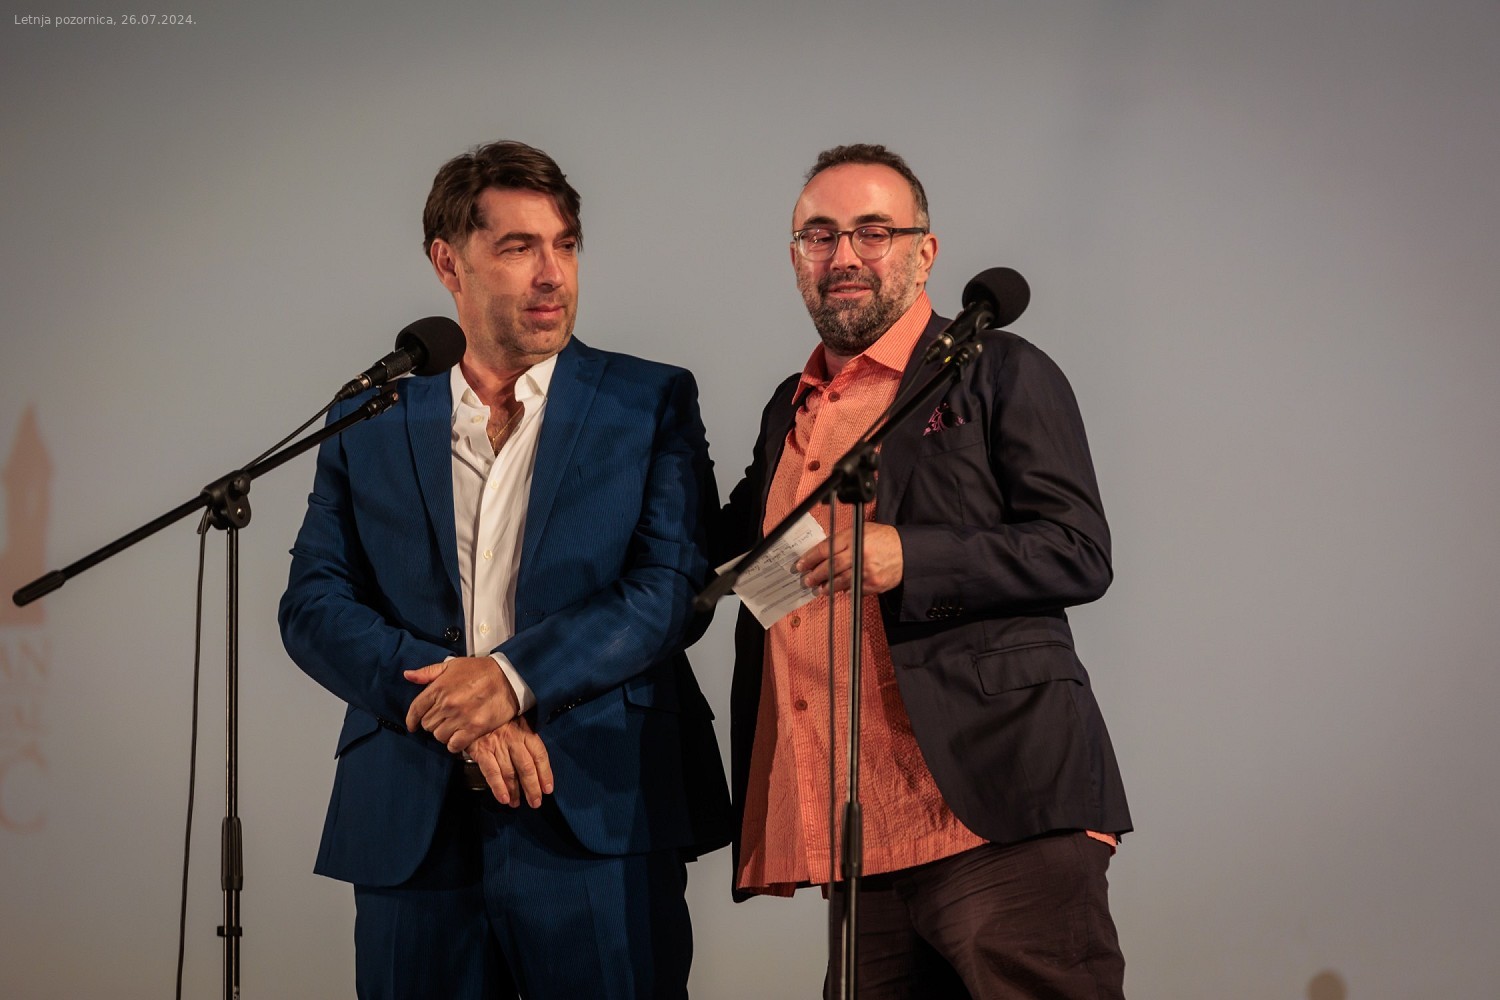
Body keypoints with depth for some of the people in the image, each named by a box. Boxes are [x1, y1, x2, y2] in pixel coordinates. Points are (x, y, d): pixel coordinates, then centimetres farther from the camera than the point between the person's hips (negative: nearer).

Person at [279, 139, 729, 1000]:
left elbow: (676, 586, -3)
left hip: (601, 820, -1)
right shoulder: (371, 421, 12)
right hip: (412, 826, 2)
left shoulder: (652, 402, 7)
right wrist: (454, 703, -12)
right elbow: (314, 606, 4)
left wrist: (513, 675, -16)